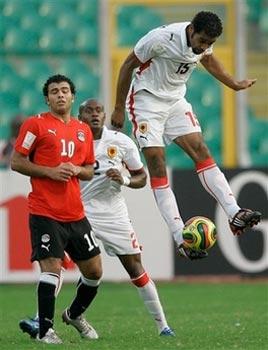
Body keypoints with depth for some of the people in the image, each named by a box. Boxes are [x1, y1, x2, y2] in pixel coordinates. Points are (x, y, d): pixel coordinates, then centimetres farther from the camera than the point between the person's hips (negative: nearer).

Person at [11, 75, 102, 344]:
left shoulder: (83, 130, 14)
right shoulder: (35, 125, -2)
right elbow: (16, 162, -5)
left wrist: (77, 170, -3)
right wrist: (50, 172, -15)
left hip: (76, 214, 6)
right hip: (45, 213, -6)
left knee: (94, 271, 9)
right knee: (52, 268, -14)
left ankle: (75, 314, 34)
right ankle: (45, 330, -4)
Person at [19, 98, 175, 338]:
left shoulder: (121, 142, 0)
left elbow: (141, 178, 7)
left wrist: (125, 179, -13)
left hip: (113, 214, 0)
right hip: (77, 212, 0)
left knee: (135, 268, 1)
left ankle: (162, 325, 10)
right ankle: (41, 320, -18)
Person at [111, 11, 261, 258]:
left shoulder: (204, 41, -8)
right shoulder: (162, 38, -27)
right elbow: (128, 65, -14)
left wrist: (234, 85, 25)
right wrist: (119, 109, -9)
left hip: (175, 100, 6)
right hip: (147, 100, -6)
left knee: (201, 151, -8)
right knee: (156, 161, -14)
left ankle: (235, 214, -15)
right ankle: (180, 238, -18)